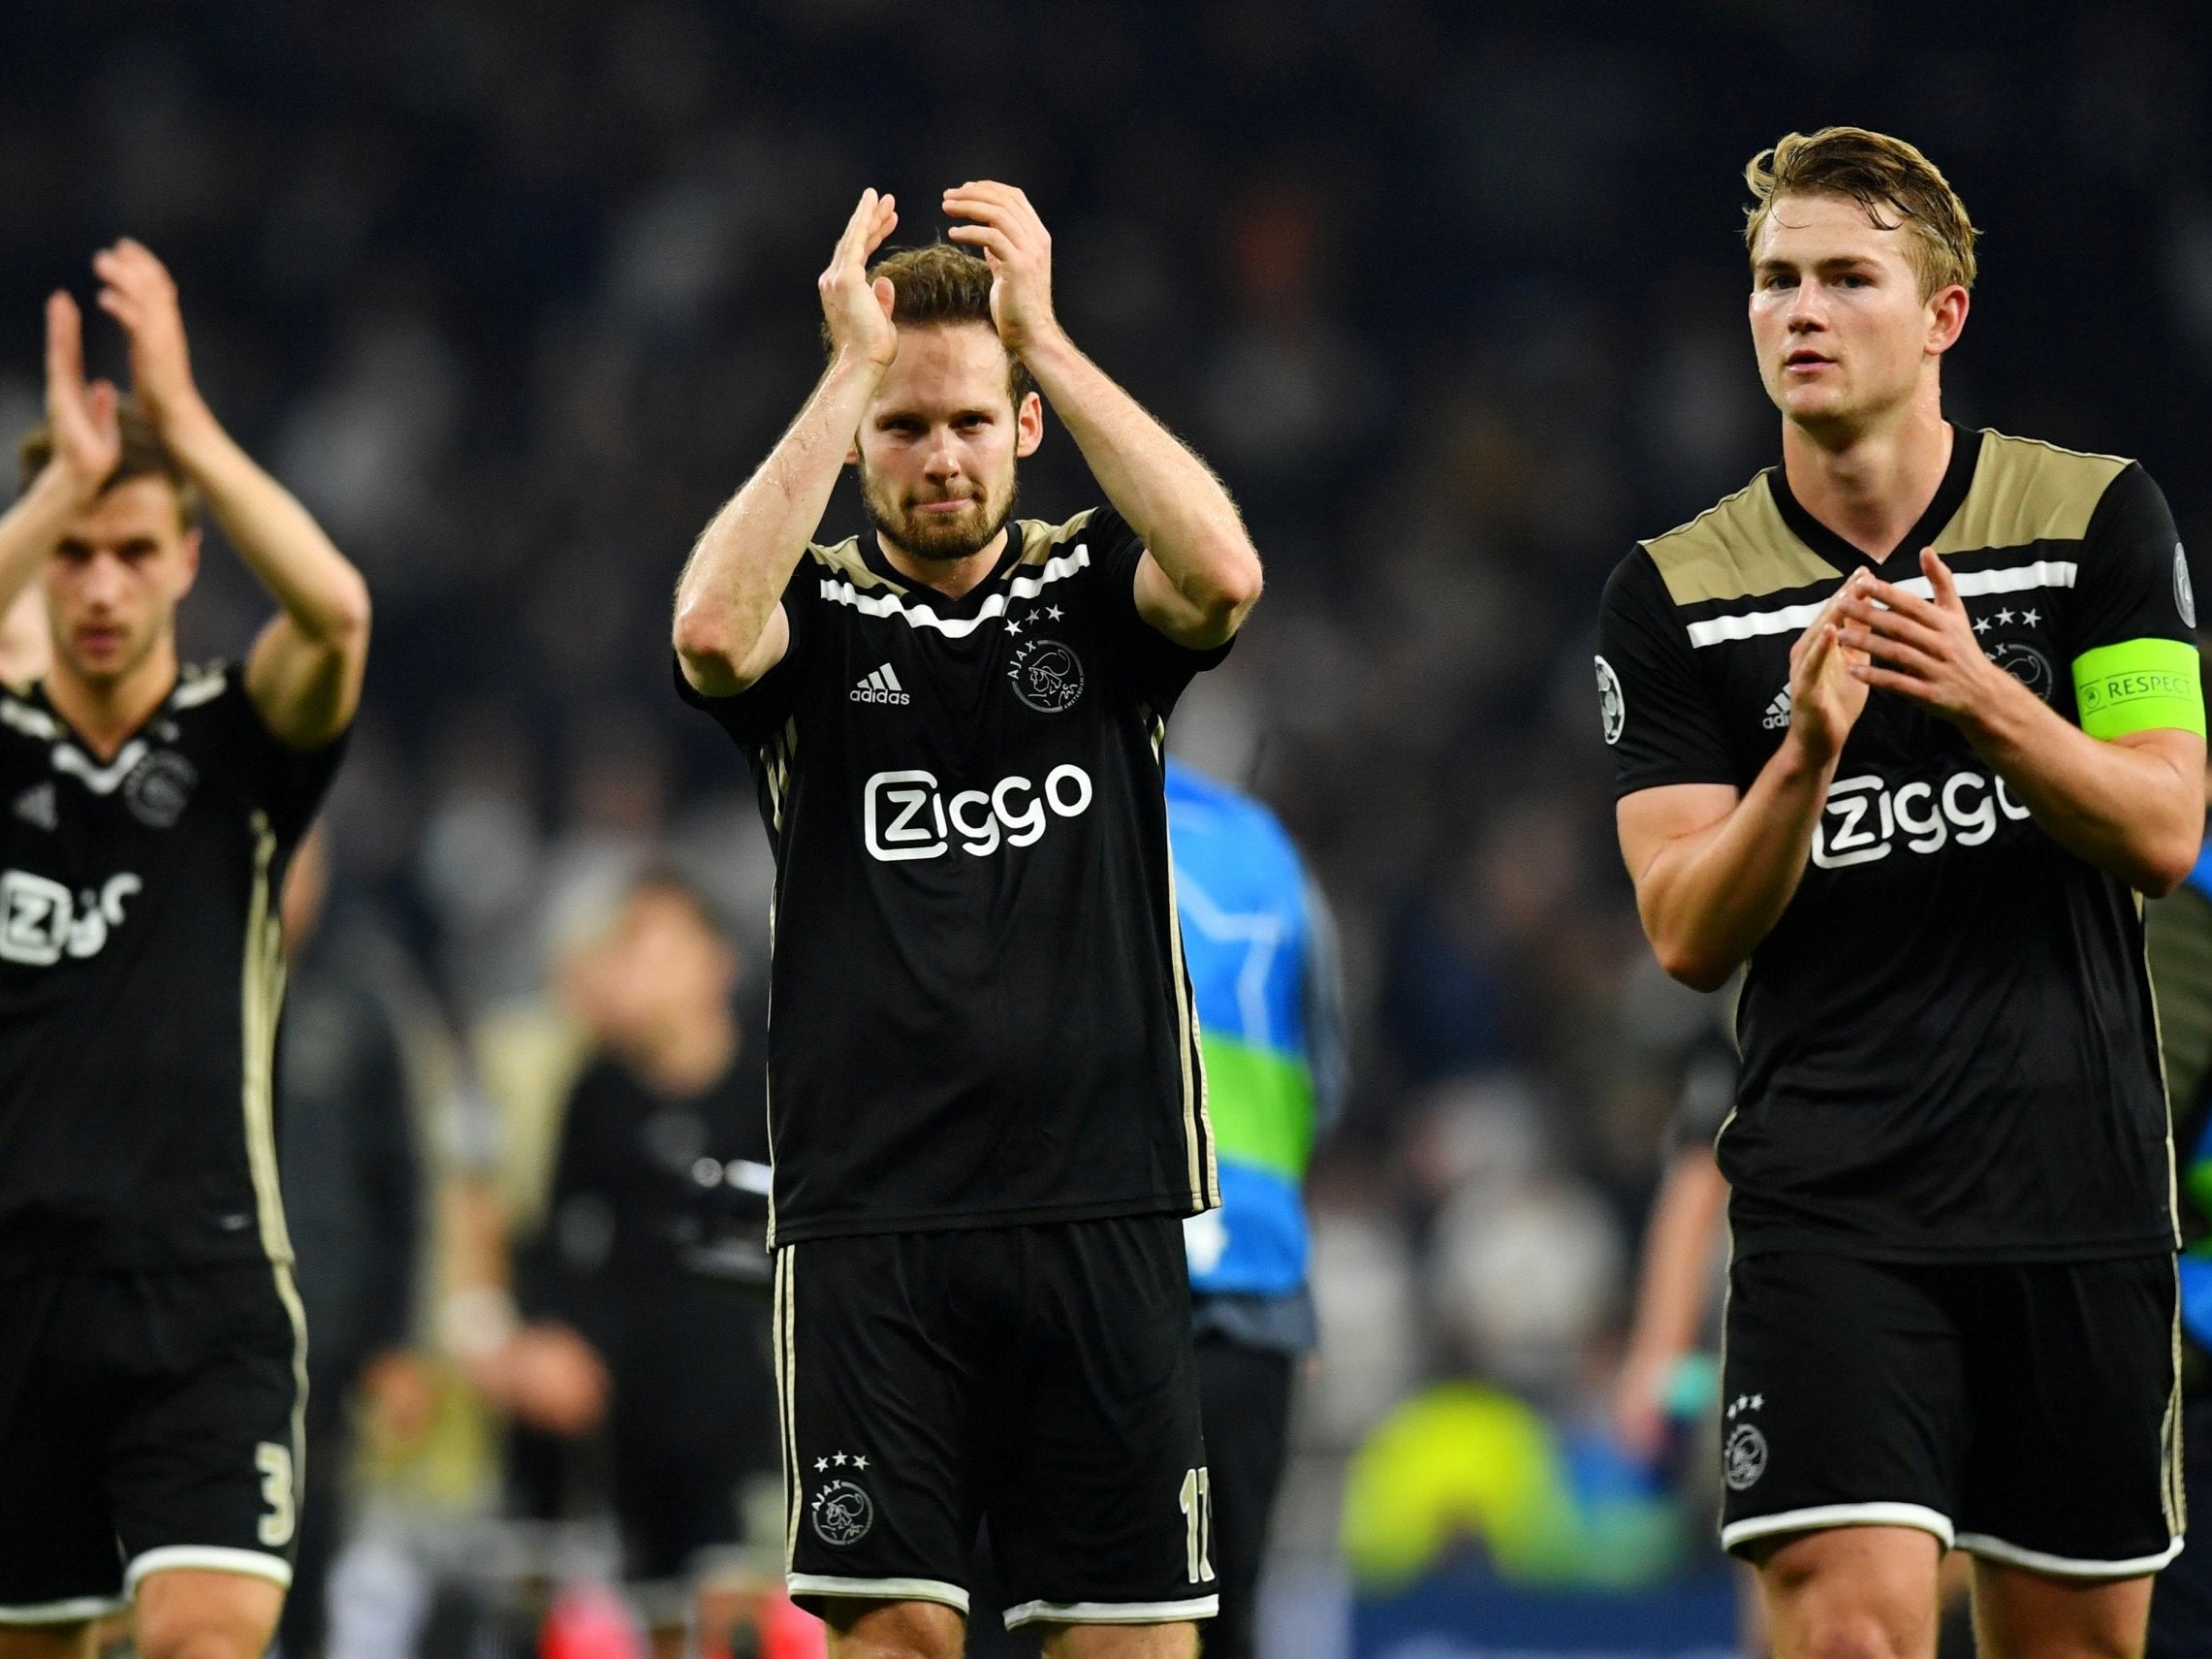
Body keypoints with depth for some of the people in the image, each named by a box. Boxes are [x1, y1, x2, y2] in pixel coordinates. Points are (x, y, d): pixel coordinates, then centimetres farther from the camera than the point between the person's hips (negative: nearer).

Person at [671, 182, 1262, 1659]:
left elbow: (1223, 573, -14)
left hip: (1099, 1203, 1)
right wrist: (851, 365, -14)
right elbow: (711, 629, -18)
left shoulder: (1094, 590, 9)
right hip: (867, 1216, -1)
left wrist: (1042, 335, -12)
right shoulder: (813, 611, 6)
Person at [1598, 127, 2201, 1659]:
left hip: (2080, 1185, 1)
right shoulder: (1677, 597, 3)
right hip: (1833, 1203, -1)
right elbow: (1689, 936, -2)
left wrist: (1981, 697, -21)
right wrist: (1808, 752, -21)